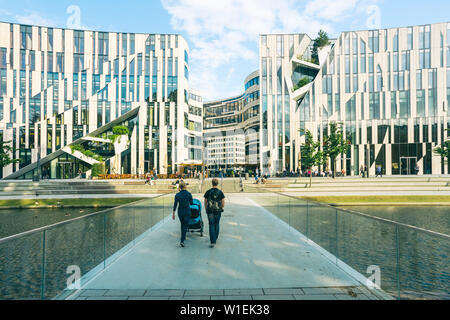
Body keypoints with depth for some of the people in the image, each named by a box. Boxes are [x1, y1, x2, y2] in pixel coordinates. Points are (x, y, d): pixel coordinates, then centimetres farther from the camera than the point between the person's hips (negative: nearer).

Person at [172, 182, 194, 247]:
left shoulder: (177, 195, -6)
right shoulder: (189, 194, -9)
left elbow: (175, 205, -7)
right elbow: (191, 203, 0)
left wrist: (173, 214, -2)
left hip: (180, 212, 3)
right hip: (187, 211, -2)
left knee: (182, 224, 23)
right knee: (185, 226, 0)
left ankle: (183, 237, 37)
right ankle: (182, 241, -10)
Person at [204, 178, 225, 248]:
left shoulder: (208, 192, -4)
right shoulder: (220, 192, -6)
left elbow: (205, 202, 2)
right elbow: (223, 203, -3)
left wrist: (206, 210, 17)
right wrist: (221, 208, 17)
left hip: (210, 211, 0)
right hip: (218, 211, 1)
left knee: (211, 226, 3)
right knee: (217, 224, 18)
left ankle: (213, 242, -4)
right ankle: (215, 238, 30)